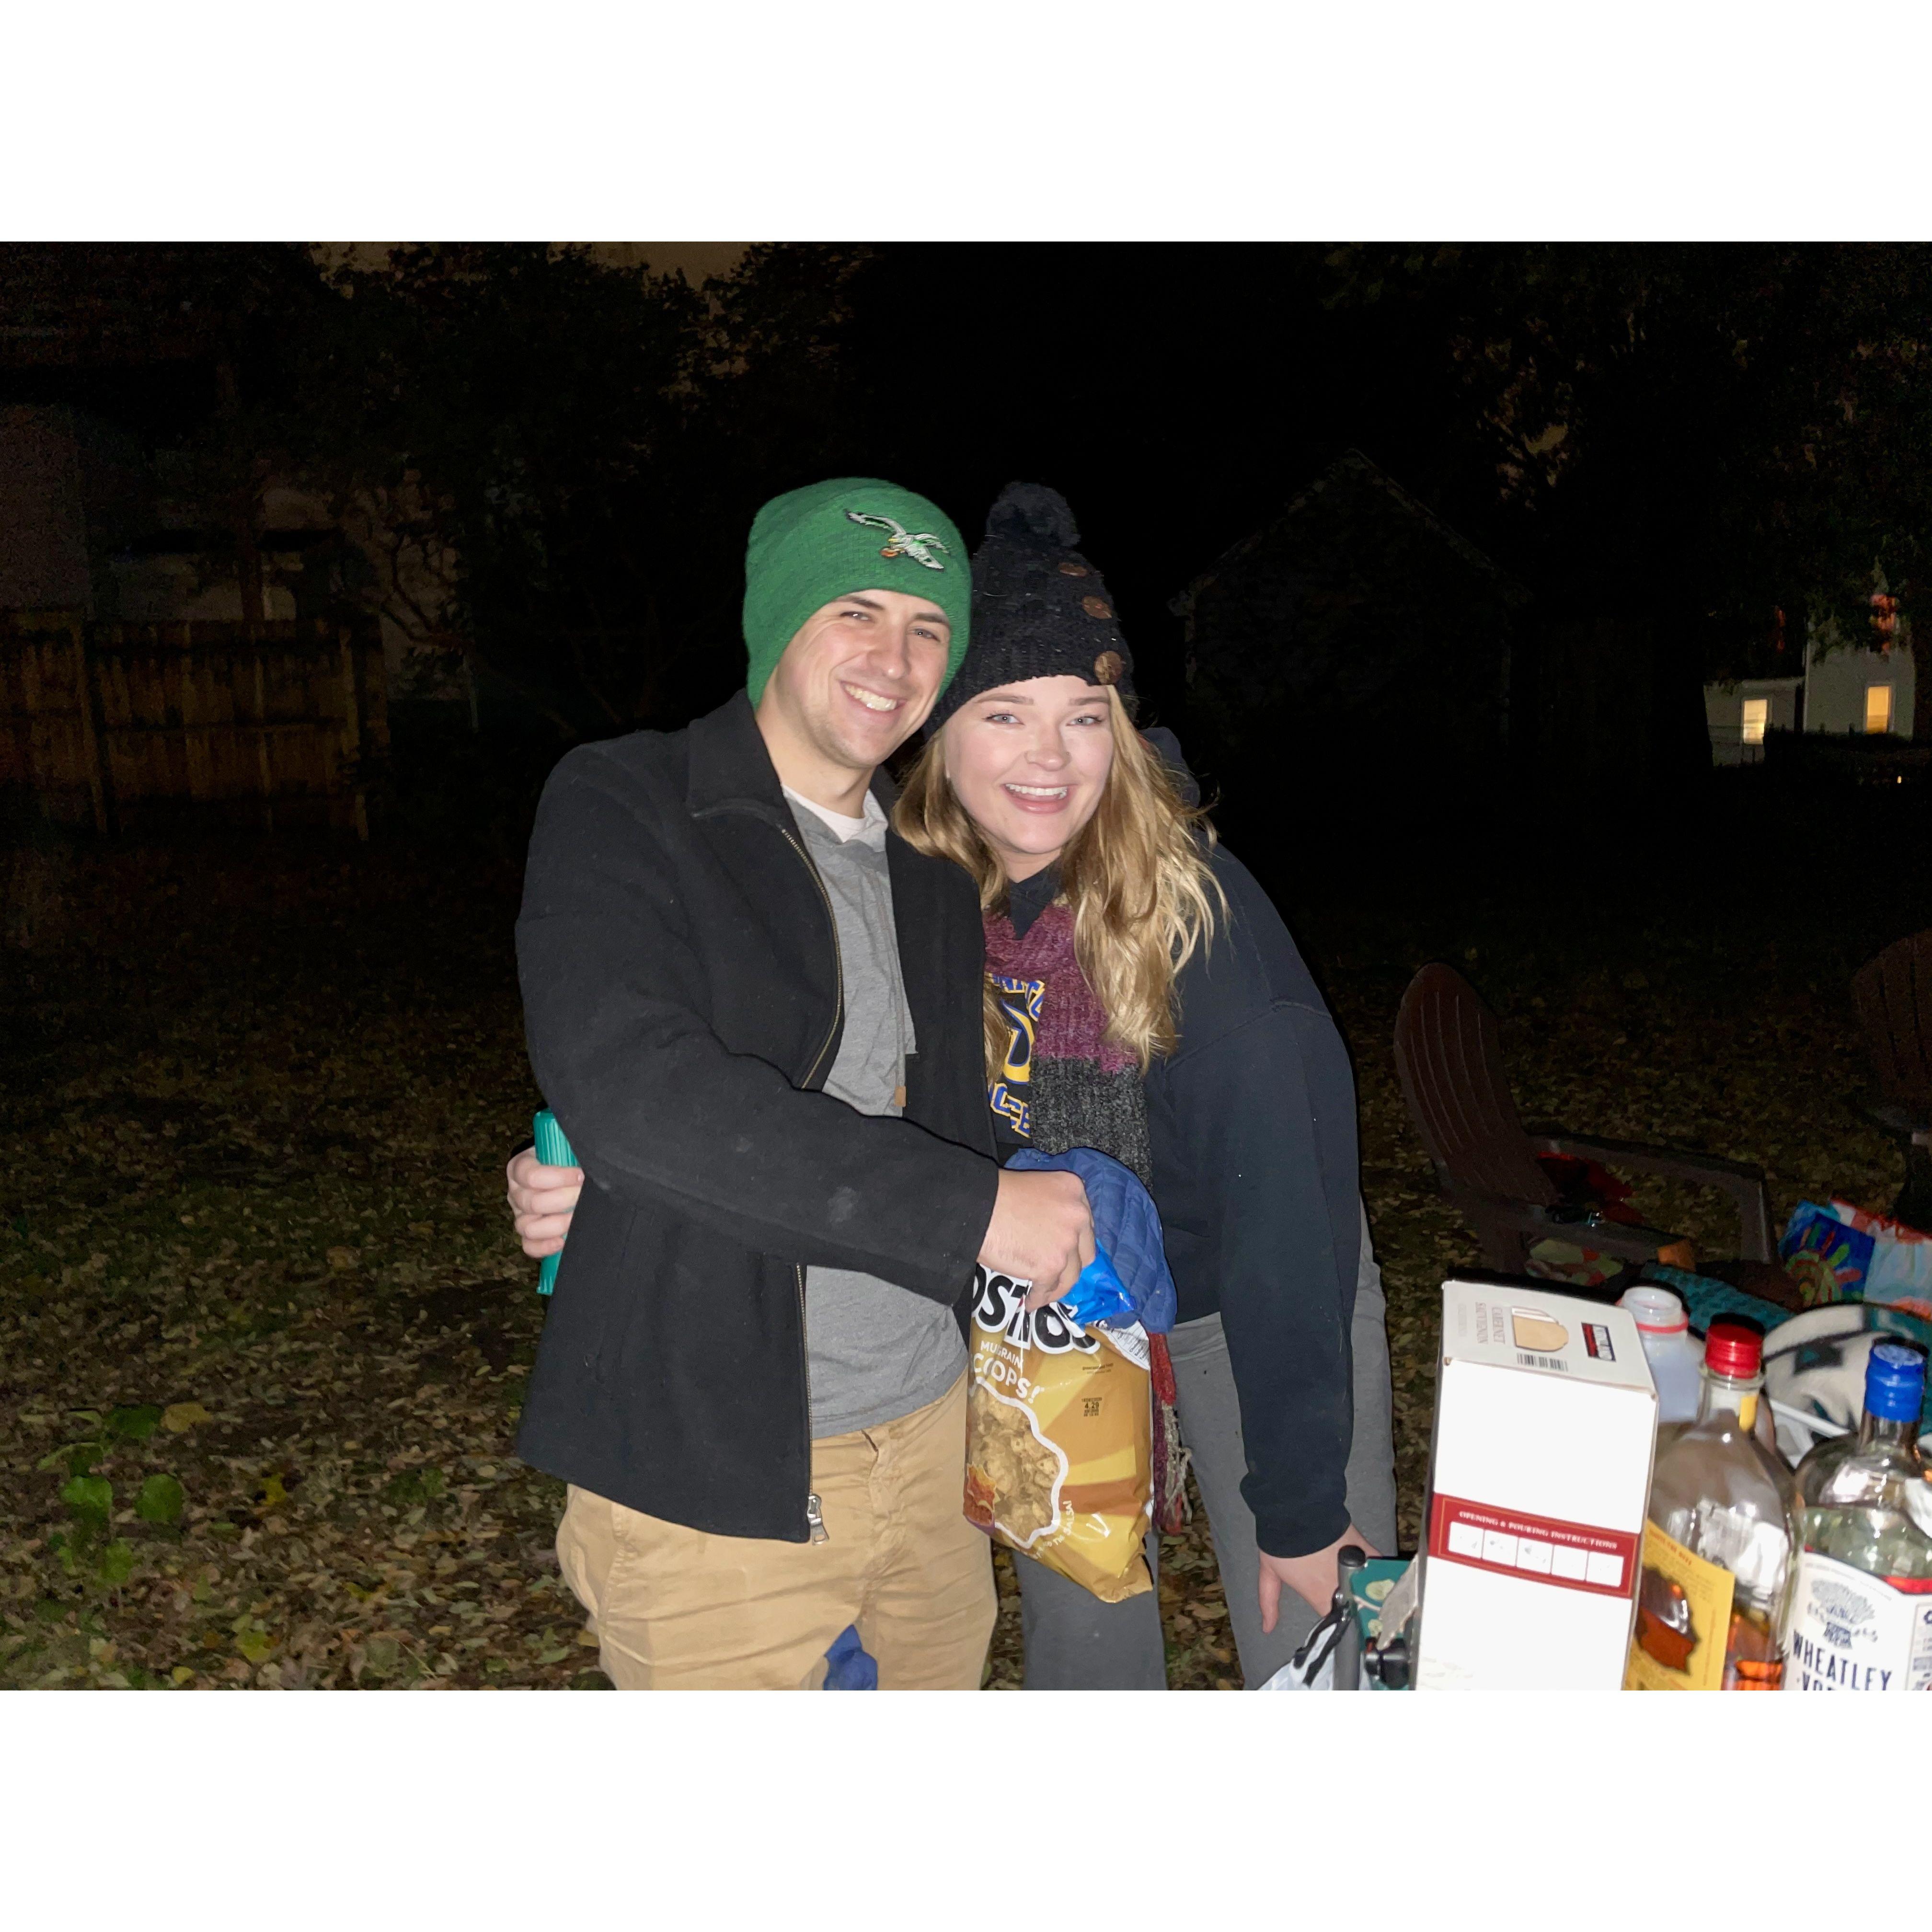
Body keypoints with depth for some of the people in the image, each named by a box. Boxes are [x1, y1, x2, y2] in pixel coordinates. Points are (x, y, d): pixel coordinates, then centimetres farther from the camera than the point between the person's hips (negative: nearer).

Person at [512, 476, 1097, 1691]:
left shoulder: (932, 865, 11)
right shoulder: (621, 808, -10)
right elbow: (626, 1089, -27)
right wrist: (970, 1206, -25)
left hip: (928, 1421, 7)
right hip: (712, 1472, -6)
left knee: (944, 1683, 21)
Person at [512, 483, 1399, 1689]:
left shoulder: (1196, 908, -30)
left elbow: (1284, 1208, -28)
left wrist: (1303, 1498, -23)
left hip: (1250, 1306, -3)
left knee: (1319, 1651, 6)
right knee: (1075, 1628, 17)